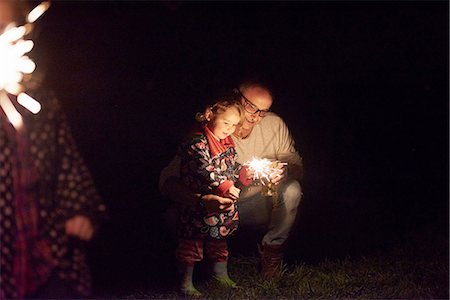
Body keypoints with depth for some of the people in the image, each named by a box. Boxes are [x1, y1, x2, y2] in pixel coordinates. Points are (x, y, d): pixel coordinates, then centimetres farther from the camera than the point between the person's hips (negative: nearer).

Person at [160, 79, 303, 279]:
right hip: (217, 210, -2)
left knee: (291, 189, -27)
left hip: (258, 206, 2)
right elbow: (167, 180, -25)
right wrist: (201, 200, -46)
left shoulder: (275, 125, -11)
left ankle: (273, 248, 0)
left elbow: (296, 165, 0)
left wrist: (284, 172, -28)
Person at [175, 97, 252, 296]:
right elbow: (205, 170, -30)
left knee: (220, 237, 20)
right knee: (193, 241, 0)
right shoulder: (197, 141, -21)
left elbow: (232, 164, 19)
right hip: (199, 205, -8)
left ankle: (221, 273, 36)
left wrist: (244, 176, 0)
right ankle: (186, 283, 9)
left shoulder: (226, 141, 8)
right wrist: (224, 187, -35)